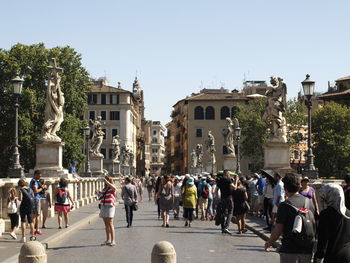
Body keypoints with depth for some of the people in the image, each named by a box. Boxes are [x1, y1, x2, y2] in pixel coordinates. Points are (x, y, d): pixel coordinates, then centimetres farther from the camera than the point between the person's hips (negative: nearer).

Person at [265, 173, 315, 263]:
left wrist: (269, 243, 4)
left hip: (289, 249, -4)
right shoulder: (309, 202, 2)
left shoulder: (284, 205, -13)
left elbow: (278, 230, -13)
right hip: (307, 248, 4)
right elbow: (314, 224, 12)